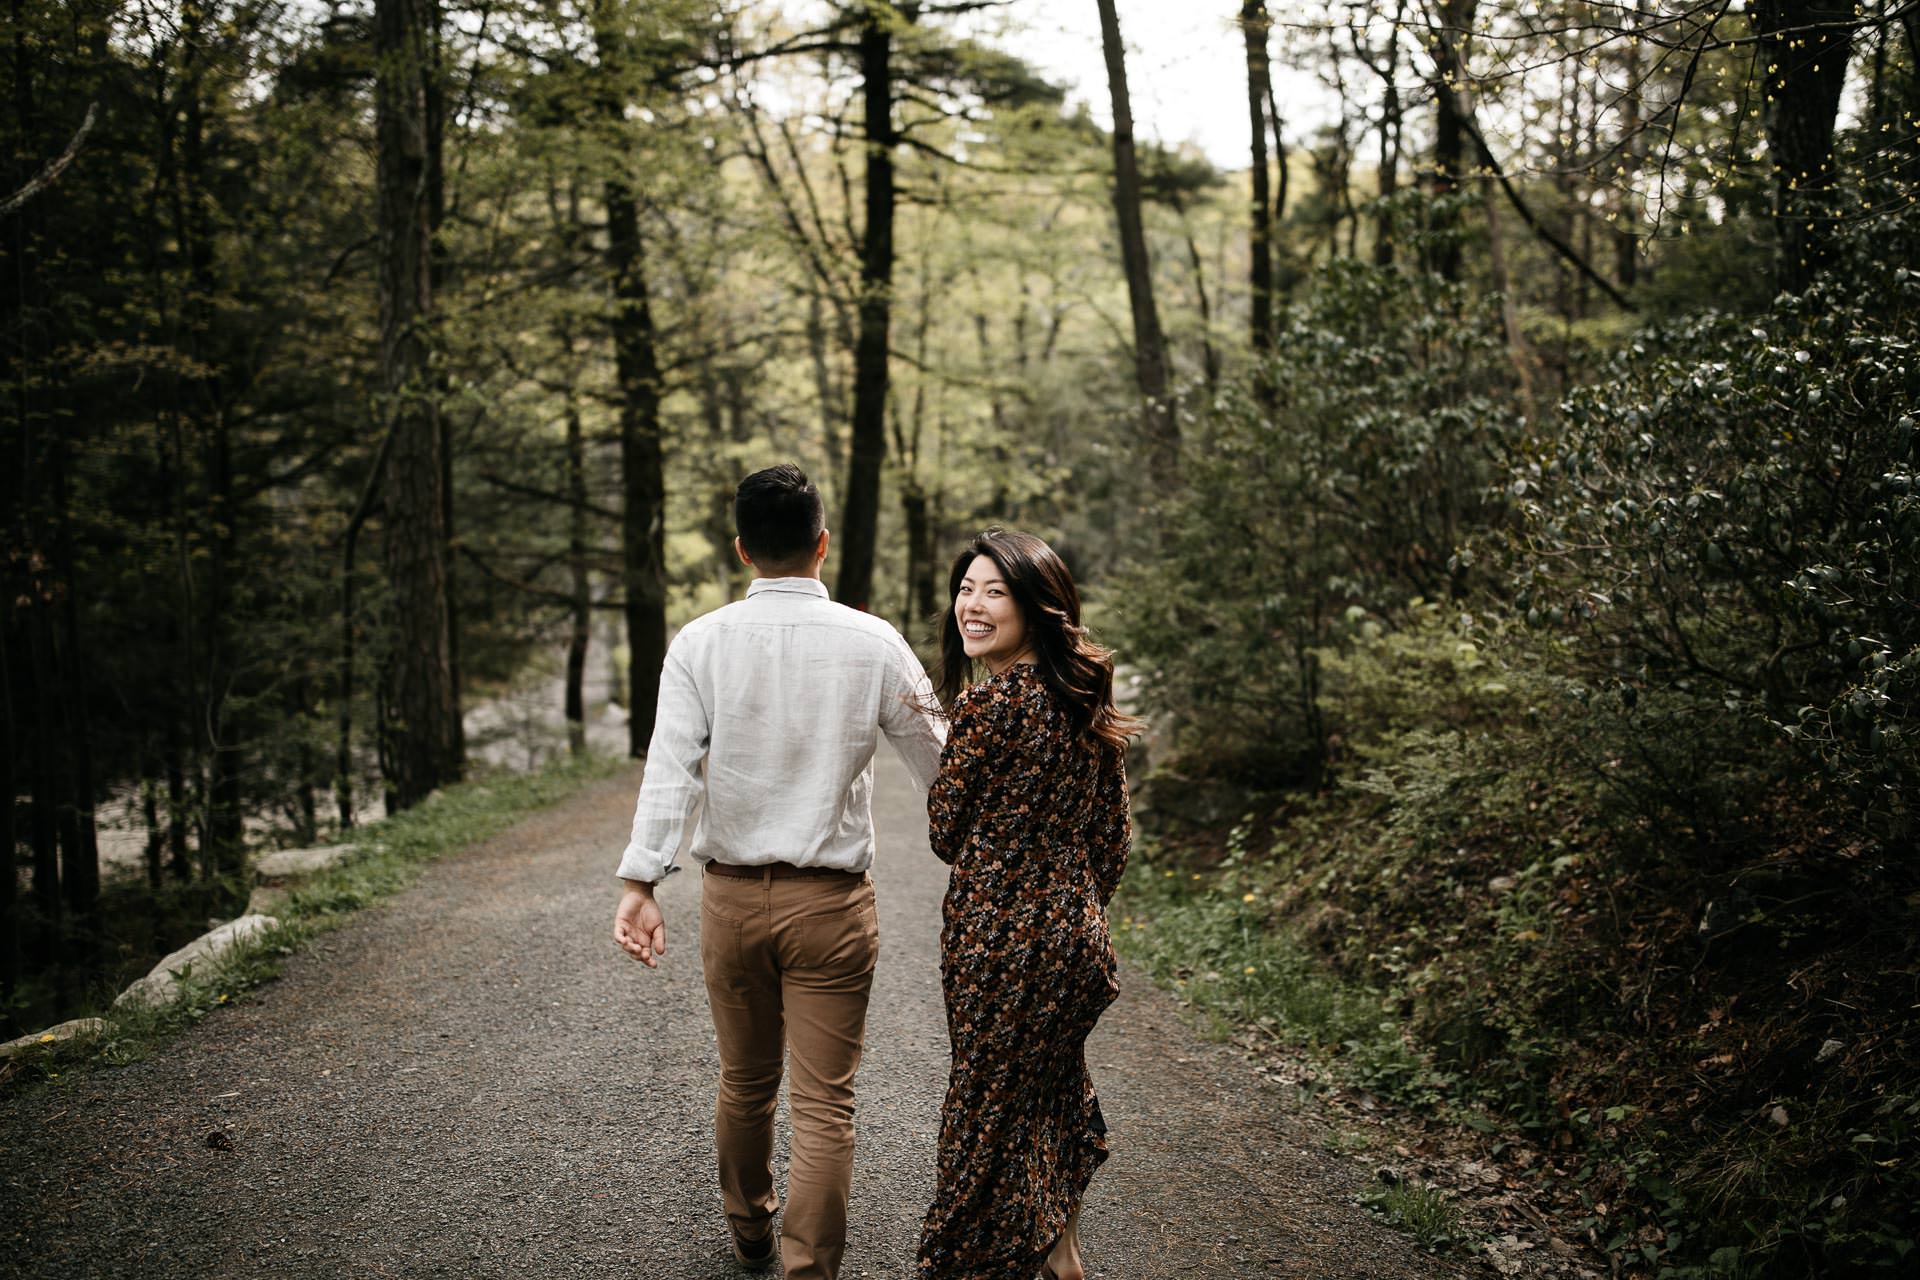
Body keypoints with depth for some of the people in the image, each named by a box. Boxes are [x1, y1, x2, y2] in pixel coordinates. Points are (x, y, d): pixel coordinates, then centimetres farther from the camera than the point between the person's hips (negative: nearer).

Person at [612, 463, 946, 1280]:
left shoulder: (699, 643, -5)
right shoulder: (873, 644, -6)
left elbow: (670, 768, -14)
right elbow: (937, 768, 1)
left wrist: (640, 884, -18)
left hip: (732, 897, 2)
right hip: (831, 903, -2)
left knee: (744, 1082, 21)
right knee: (825, 1105, 4)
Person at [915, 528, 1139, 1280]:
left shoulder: (987, 703, -19)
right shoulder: (1089, 701, 3)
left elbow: (947, 833, -8)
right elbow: (1112, 838, 9)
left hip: (998, 938, -7)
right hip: (1078, 935, 7)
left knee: (990, 1108, 8)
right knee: (1052, 1091, 25)